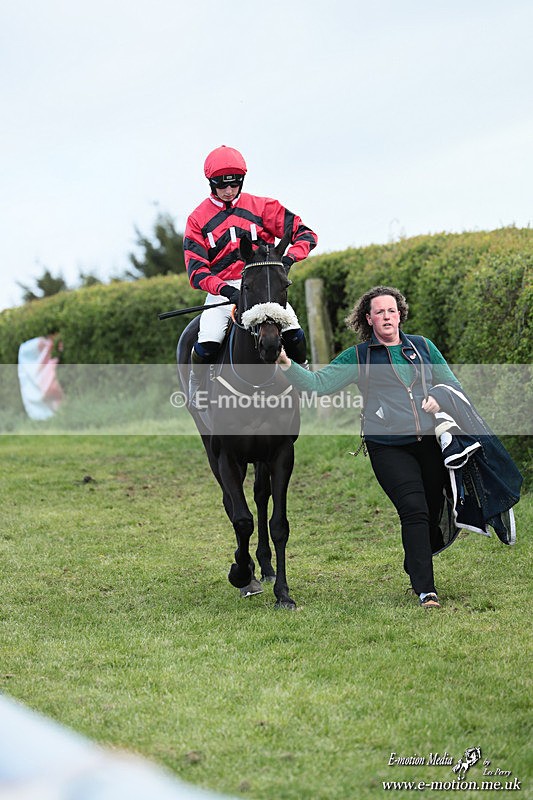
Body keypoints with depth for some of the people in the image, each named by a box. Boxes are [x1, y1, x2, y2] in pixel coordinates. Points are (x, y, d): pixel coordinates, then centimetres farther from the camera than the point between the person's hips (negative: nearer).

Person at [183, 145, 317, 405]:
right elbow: (196, 270, -5)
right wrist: (224, 289, -24)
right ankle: (196, 388, 6)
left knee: (293, 332, -24)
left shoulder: (262, 207, 5)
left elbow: (305, 234, 3)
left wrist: (289, 259, -19)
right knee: (208, 341, -26)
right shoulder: (198, 219, 3)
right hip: (222, 291, -1)